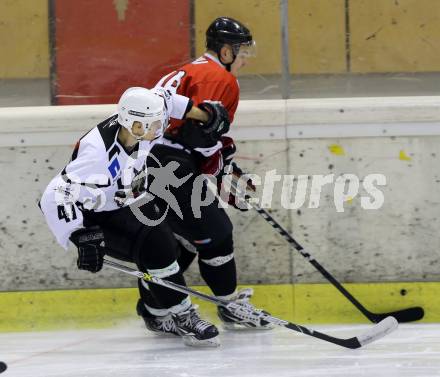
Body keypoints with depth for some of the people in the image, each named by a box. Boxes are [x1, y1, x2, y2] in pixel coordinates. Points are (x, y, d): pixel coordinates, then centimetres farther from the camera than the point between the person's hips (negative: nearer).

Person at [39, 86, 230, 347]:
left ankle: (160, 315, 26)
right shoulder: (99, 154, -39)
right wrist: (81, 238, -46)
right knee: (155, 250, -22)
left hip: (130, 202, 8)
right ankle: (183, 317, -13)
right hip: (98, 218, -8)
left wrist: (203, 114, 13)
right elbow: (55, 197, -41)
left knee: (167, 245, 5)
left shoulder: (140, 124, -18)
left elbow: (161, 100, 7)